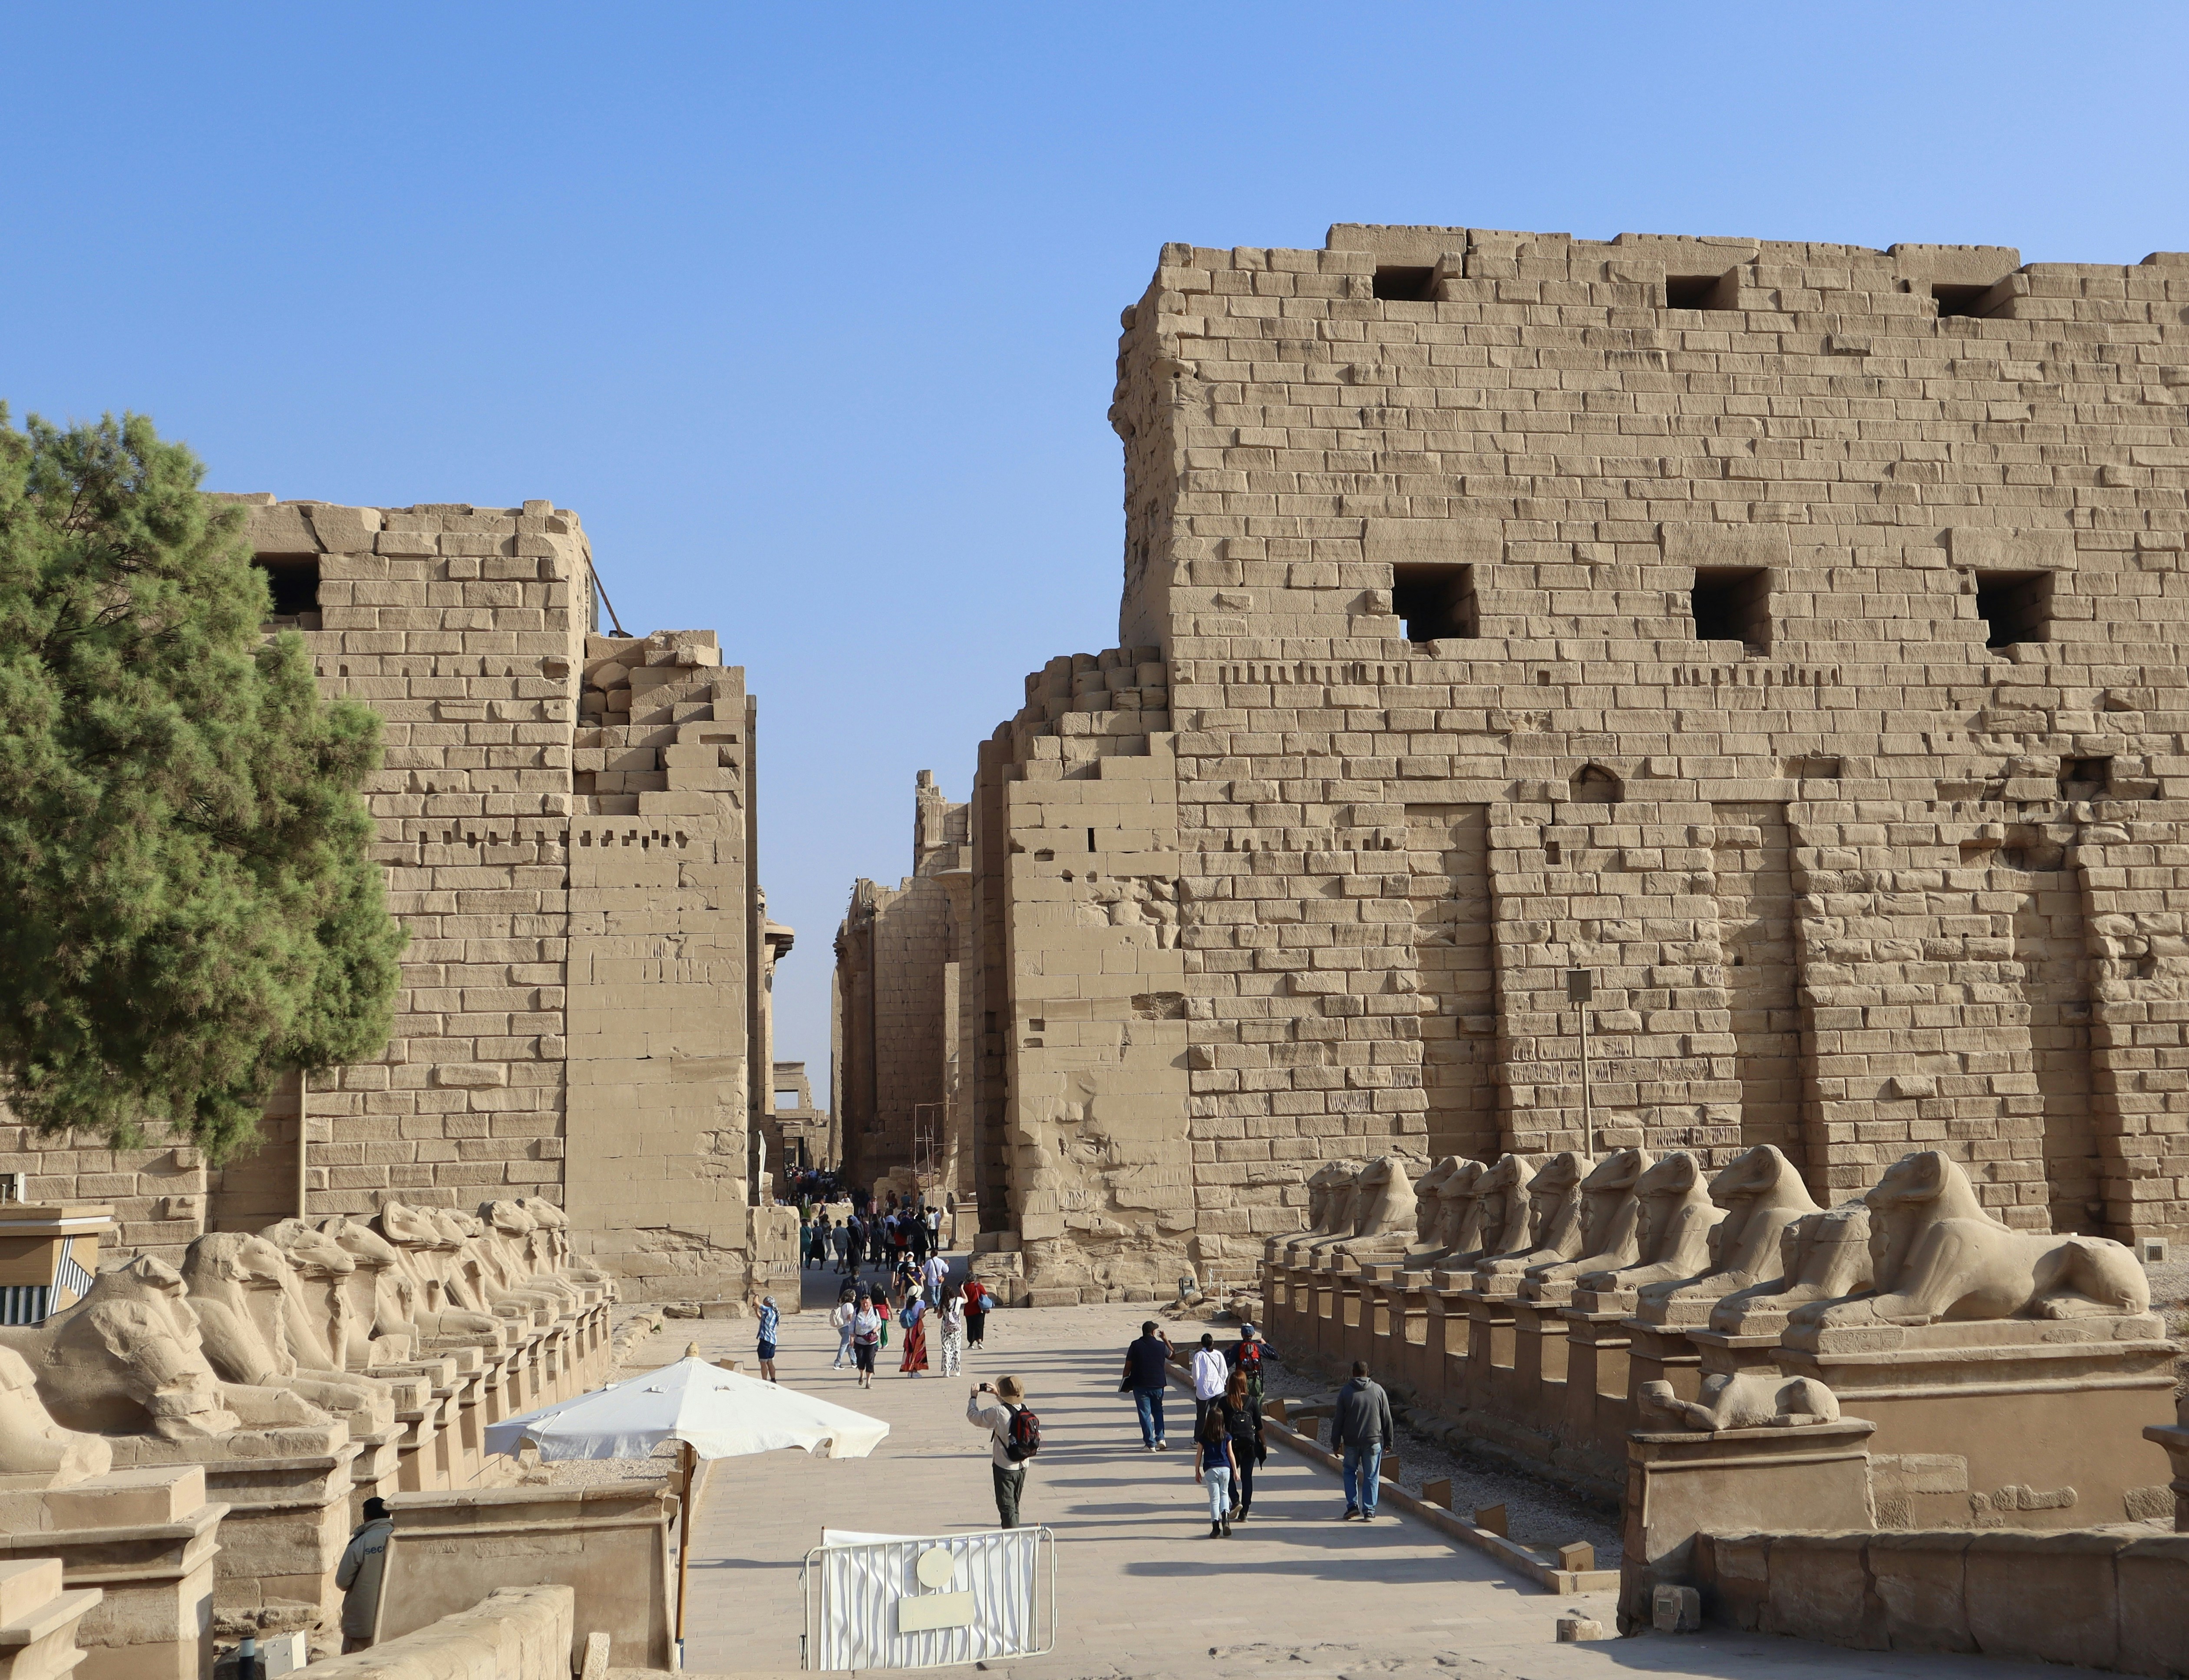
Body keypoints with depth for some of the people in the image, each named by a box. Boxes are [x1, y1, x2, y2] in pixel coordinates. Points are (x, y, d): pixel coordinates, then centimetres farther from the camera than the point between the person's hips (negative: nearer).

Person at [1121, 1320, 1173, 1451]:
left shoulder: (1136, 1346, -6)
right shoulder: (1161, 1345, -2)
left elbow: (1128, 1366, -5)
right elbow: (1172, 1356, 19)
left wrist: (1126, 1383, 5)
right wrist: (1166, 1340, 27)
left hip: (1140, 1385, -2)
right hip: (1158, 1385, 2)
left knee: (1145, 1414, 2)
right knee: (1158, 1411, 22)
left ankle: (1150, 1444, 0)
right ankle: (1160, 1439, 14)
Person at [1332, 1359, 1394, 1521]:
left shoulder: (1345, 1392, -5)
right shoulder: (1378, 1390, -2)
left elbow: (1338, 1420, -3)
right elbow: (1387, 1418, 2)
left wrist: (1336, 1442, 6)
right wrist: (1388, 1441, 11)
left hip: (1351, 1441, 0)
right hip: (1373, 1441, 0)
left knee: (1350, 1471, 18)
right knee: (1371, 1476, 7)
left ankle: (1352, 1505, 9)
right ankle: (1369, 1511, 5)